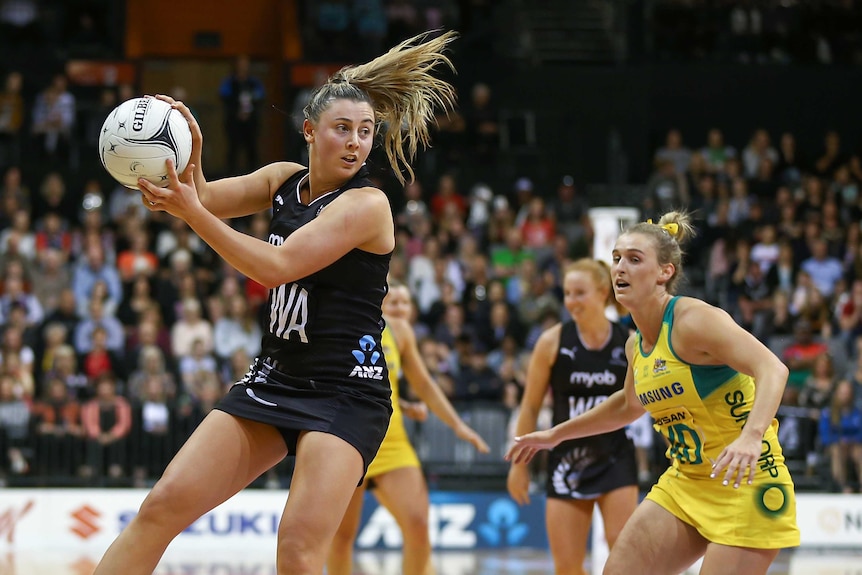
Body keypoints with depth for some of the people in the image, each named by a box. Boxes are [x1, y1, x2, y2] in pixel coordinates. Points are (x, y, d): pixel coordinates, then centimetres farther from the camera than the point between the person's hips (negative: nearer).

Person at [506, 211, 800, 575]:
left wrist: (751, 436, -46)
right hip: (684, 481, 8)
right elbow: (629, 404, 29)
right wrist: (555, 435, 34)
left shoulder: (693, 320, -18)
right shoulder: (636, 345, 7)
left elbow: (772, 370, -30)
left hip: (745, 484, -8)